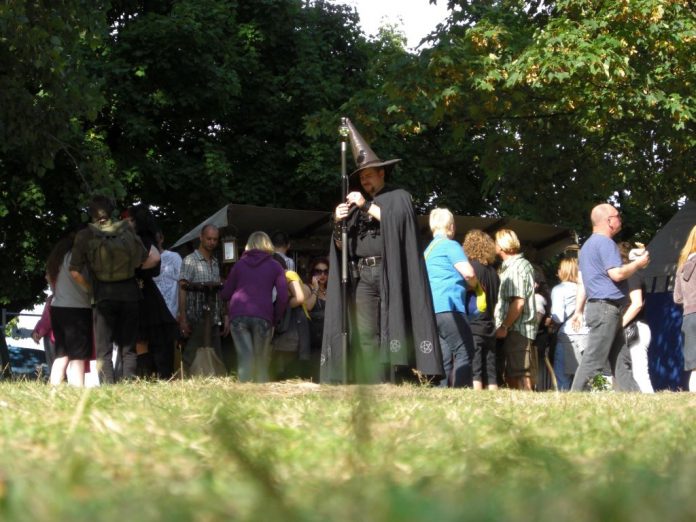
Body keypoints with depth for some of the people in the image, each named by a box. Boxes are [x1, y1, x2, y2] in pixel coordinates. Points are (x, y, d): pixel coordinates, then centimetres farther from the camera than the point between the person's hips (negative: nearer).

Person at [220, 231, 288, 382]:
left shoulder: (239, 264, 16)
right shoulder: (275, 266, 12)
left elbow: (225, 294, 18)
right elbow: (283, 296, 2)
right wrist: (275, 319, 12)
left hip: (238, 315, 1)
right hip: (263, 317, -1)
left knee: (245, 357, -4)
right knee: (261, 360, 5)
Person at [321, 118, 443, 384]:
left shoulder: (398, 197, 12)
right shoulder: (356, 207, 24)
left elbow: (398, 221, -10)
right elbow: (341, 246, 18)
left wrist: (368, 206, -8)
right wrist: (339, 223, -1)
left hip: (390, 273, -4)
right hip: (362, 277, 4)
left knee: (394, 330, -9)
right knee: (365, 336, -8)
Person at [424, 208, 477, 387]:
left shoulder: (428, 250, 24)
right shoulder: (450, 245, -2)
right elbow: (468, 272, -11)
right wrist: (474, 284, 9)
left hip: (433, 309, 9)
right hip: (449, 306, -9)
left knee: (444, 357, 6)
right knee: (464, 352, -12)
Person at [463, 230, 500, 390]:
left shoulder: (472, 267, -7)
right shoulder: (493, 271, 13)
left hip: (473, 325, -7)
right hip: (489, 326, 7)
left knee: (473, 373, -9)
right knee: (491, 372, 7)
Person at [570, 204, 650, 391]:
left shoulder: (588, 244, 21)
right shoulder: (605, 243, -11)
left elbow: (582, 282, 20)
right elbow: (616, 273, -21)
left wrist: (579, 310, 19)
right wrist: (638, 263, -5)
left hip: (597, 306, 11)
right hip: (607, 307, -11)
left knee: (621, 361, 8)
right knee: (594, 359, -10)